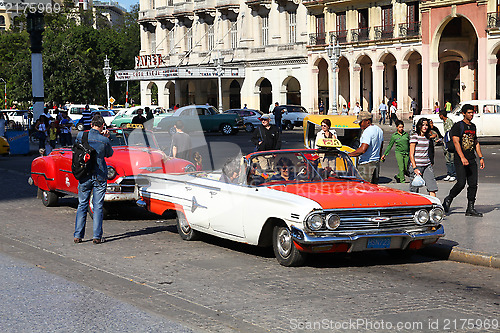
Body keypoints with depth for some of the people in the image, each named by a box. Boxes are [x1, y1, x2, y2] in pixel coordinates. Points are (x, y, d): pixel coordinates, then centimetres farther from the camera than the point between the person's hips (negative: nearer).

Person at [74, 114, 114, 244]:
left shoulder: (81, 136, -6)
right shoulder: (104, 140, -11)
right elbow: (109, 154, 6)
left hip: (84, 176, 2)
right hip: (99, 176, -2)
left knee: (82, 205, 11)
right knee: (98, 207, 4)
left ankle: (78, 235, 10)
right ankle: (97, 237, 2)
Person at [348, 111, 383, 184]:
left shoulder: (367, 132, -18)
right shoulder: (379, 130, 14)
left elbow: (363, 150, -27)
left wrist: (348, 155, -23)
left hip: (366, 164, -10)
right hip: (376, 163, 10)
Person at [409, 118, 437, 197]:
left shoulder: (428, 137, 13)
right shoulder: (414, 137, -5)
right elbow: (411, 154, -9)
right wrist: (415, 168, -16)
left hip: (427, 166, 5)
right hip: (417, 165, -5)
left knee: (432, 188, -9)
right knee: (414, 190, 1)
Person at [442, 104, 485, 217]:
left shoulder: (473, 126, 17)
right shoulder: (458, 126, -6)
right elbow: (456, 142, -15)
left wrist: (481, 158, 16)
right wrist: (462, 158, -25)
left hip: (472, 160, 7)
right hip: (460, 160, -7)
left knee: (473, 184, 1)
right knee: (461, 183, -15)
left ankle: (470, 209, 5)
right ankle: (448, 199, 10)